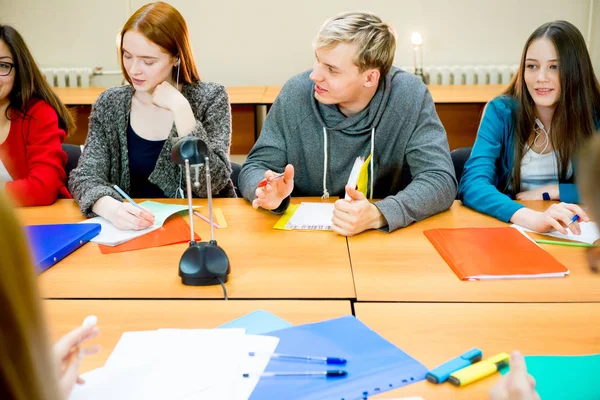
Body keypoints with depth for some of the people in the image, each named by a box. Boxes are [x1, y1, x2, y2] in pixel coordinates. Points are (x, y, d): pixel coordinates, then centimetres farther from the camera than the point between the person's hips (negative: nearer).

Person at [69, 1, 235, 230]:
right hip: (133, 228, 2)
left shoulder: (210, 98, -6)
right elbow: (85, 176, -7)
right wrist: (110, 208, -27)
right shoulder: (110, 104, 1)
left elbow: (212, 184, -14)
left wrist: (180, 110, -18)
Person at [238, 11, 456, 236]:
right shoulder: (296, 93, -9)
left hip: (384, 238, -2)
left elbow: (441, 180, -19)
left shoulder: (410, 97, -14)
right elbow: (255, 167, -3)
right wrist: (267, 191, -26)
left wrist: (377, 215, -35)